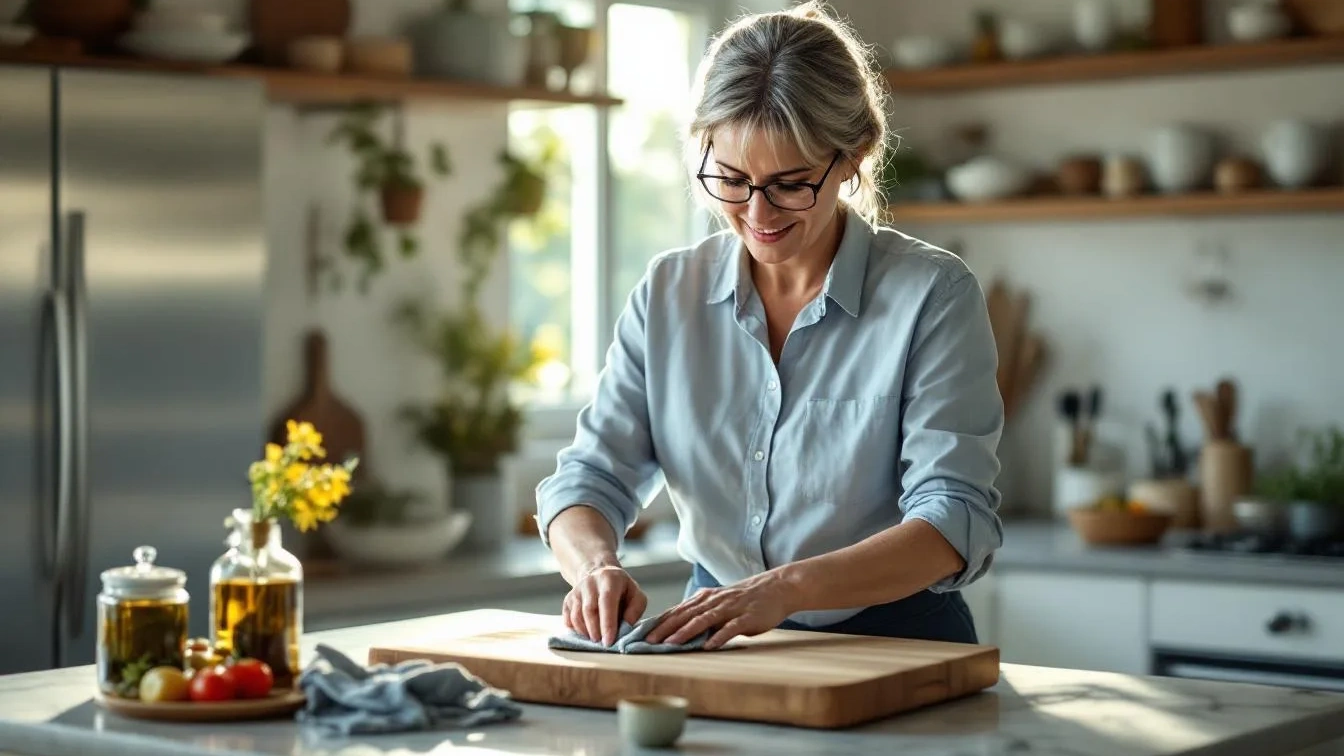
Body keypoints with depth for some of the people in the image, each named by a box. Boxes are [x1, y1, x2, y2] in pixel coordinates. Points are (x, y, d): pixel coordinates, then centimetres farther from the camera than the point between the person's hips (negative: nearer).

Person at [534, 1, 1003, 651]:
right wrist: (595, 563, -19)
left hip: (893, 645, -2)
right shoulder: (668, 295, 6)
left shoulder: (932, 296, -7)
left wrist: (787, 588, -29)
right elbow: (590, 478, 5)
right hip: (716, 645, 2)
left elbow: (955, 523, -13)